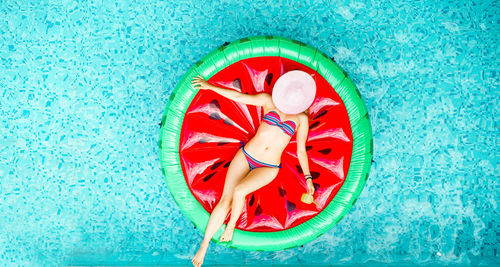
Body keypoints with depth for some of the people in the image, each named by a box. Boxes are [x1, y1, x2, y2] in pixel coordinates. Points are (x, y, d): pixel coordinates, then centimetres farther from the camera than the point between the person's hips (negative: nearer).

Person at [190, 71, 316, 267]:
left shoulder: (301, 118, 4)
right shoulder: (268, 101, 3)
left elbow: (301, 150, 8)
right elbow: (238, 97, 5)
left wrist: (308, 177, 2)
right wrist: (210, 86, 5)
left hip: (268, 168, -1)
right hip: (245, 156, 1)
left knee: (239, 191, -29)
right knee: (225, 201, -9)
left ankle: (232, 225, 2)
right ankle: (203, 247, 6)